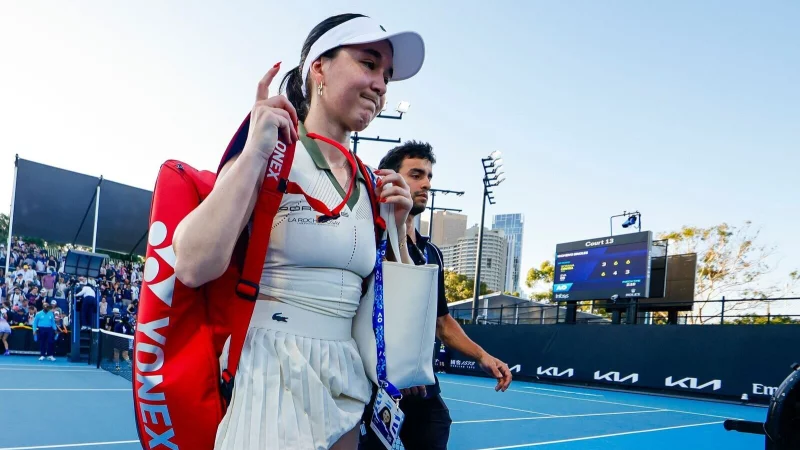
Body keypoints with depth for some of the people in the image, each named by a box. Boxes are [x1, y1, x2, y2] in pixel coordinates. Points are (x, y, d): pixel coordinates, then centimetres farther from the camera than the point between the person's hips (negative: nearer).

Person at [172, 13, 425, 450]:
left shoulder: (370, 185, 6)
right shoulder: (268, 154, -10)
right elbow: (193, 267, -23)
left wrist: (396, 227, 0)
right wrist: (255, 152, -22)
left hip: (345, 381, 6)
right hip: (269, 374, -6)